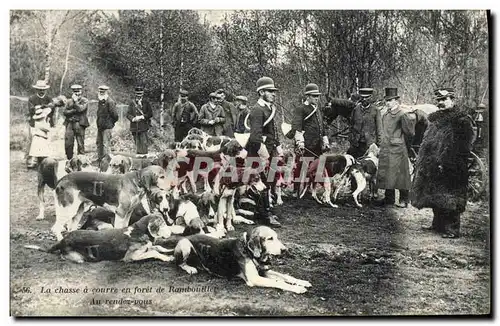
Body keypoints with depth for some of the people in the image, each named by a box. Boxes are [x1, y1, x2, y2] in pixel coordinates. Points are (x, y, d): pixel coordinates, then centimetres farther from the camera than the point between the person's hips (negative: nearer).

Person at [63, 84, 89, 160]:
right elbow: (65, 112, 7)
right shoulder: (69, 101, 16)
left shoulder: (85, 101, 4)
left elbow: (80, 109, -14)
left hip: (79, 124, -3)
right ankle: (69, 159, 12)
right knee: (68, 143, 0)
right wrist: (74, 111, -7)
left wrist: (75, 101, -7)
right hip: (70, 123, 4)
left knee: (80, 143, -5)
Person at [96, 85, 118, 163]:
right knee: (99, 143, 17)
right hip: (100, 126, 9)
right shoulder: (100, 101, 12)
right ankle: (99, 159, 29)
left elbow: (115, 115, -16)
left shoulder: (110, 102, -15)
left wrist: (111, 123, -4)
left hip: (107, 127, -9)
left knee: (106, 144, -7)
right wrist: (99, 123, 15)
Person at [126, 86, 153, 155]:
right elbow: (128, 114, 6)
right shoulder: (132, 102, 10)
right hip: (134, 126, 2)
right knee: (137, 144, 8)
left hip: (143, 126, -2)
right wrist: (133, 119, -13)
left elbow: (150, 114, 1)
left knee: (144, 143, -9)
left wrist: (142, 117, -12)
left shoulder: (146, 102, 6)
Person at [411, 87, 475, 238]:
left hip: (450, 171, -8)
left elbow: (463, 148, -16)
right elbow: (427, 144, 21)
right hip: (432, 169, 8)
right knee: (435, 198, 14)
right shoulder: (435, 119, 16)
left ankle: (452, 229, 3)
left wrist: (446, 164, -20)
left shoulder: (462, 121, -10)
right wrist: (423, 162, 13)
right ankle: (438, 224, 26)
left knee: (449, 201, -5)